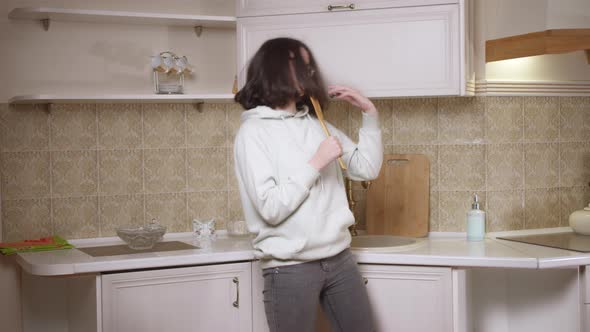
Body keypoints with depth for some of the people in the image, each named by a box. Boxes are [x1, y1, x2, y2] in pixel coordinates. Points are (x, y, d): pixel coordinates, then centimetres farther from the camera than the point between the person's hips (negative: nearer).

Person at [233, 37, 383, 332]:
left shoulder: (317, 125, 10)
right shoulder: (253, 131, -8)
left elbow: (366, 169, 13)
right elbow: (271, 208, -17)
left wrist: (370, 114, 7)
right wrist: (316, 163, -15)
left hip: (340, 259, 6)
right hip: (289, 269, -6)